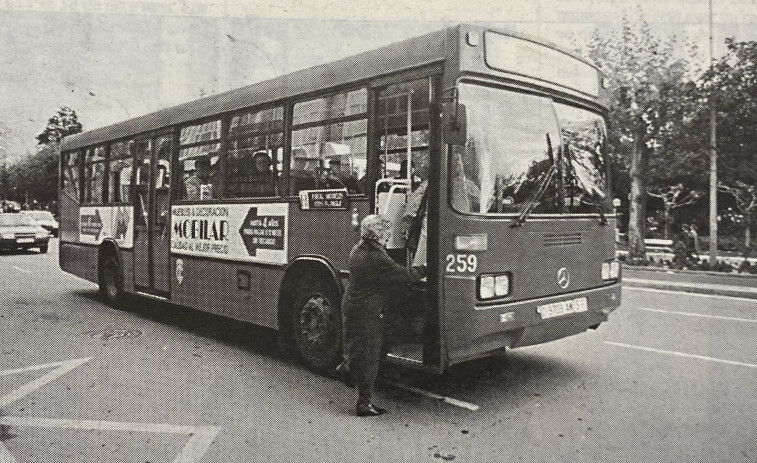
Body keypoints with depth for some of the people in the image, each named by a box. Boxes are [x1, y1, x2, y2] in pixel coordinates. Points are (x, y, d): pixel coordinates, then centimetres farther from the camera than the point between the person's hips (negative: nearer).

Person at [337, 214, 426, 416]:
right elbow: (403, 275, -21)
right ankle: (364, 403, 9)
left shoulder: (358, 249, 6)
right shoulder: (376, 259, -26)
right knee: (369, 357, 1)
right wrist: (425, 270, -5)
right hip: (366, 312, -9)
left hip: (353, 304, 9)